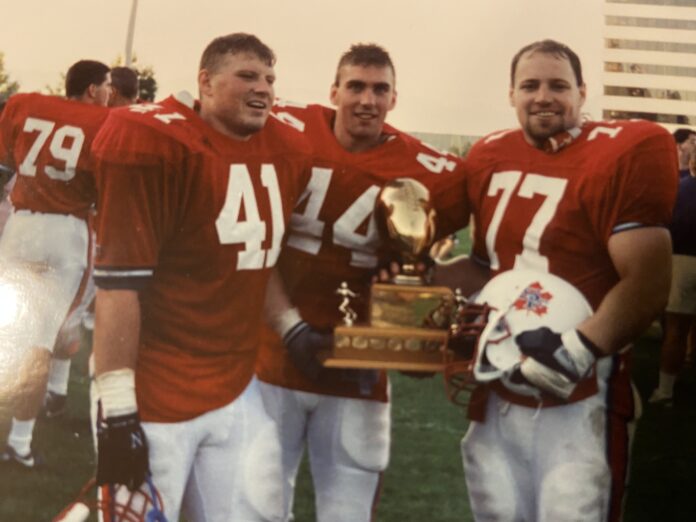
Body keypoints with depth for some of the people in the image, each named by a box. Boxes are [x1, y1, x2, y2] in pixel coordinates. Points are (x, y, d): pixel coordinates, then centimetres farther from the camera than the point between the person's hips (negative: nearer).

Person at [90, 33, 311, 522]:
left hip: (236, 390, 7)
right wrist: (116, 405, -18)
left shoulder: (288, 152, 7)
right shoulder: (151, 140, -14)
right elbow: (120, 282, -17)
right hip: (152, 395, -6)